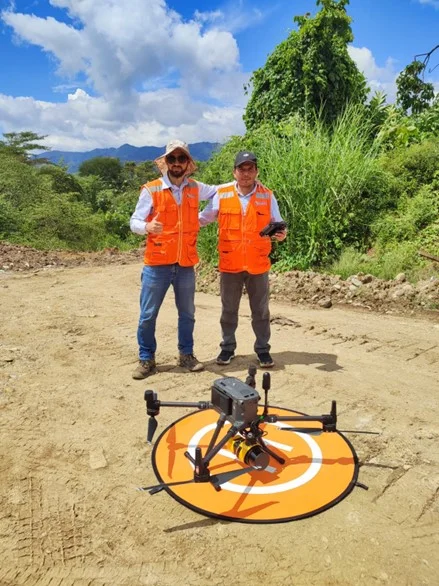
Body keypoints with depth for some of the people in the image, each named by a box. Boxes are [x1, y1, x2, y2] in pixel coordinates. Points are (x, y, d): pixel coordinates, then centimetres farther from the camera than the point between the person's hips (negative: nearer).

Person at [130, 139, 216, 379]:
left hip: (186, 265, 3)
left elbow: (217, 192, 26)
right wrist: (147, 226, -27)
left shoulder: (195, 188, 5)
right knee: (148, 315, 4)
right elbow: (134, 222, -6)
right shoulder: (151, 190, -6)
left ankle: (186, 354, 31)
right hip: (157, 264, -3)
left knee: (187, 313, 14)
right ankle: (146, 359, 21)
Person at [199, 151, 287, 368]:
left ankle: (263, 349, 24)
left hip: (258, 264, 0)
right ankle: (227, 347, 28)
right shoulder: (221, 194, -1)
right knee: (228, 309, 12)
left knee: (260, 310, 10)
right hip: (230, 264, 0)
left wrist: (281, 233, -19)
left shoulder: (267, 196, 0)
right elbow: (203, 218, 6)